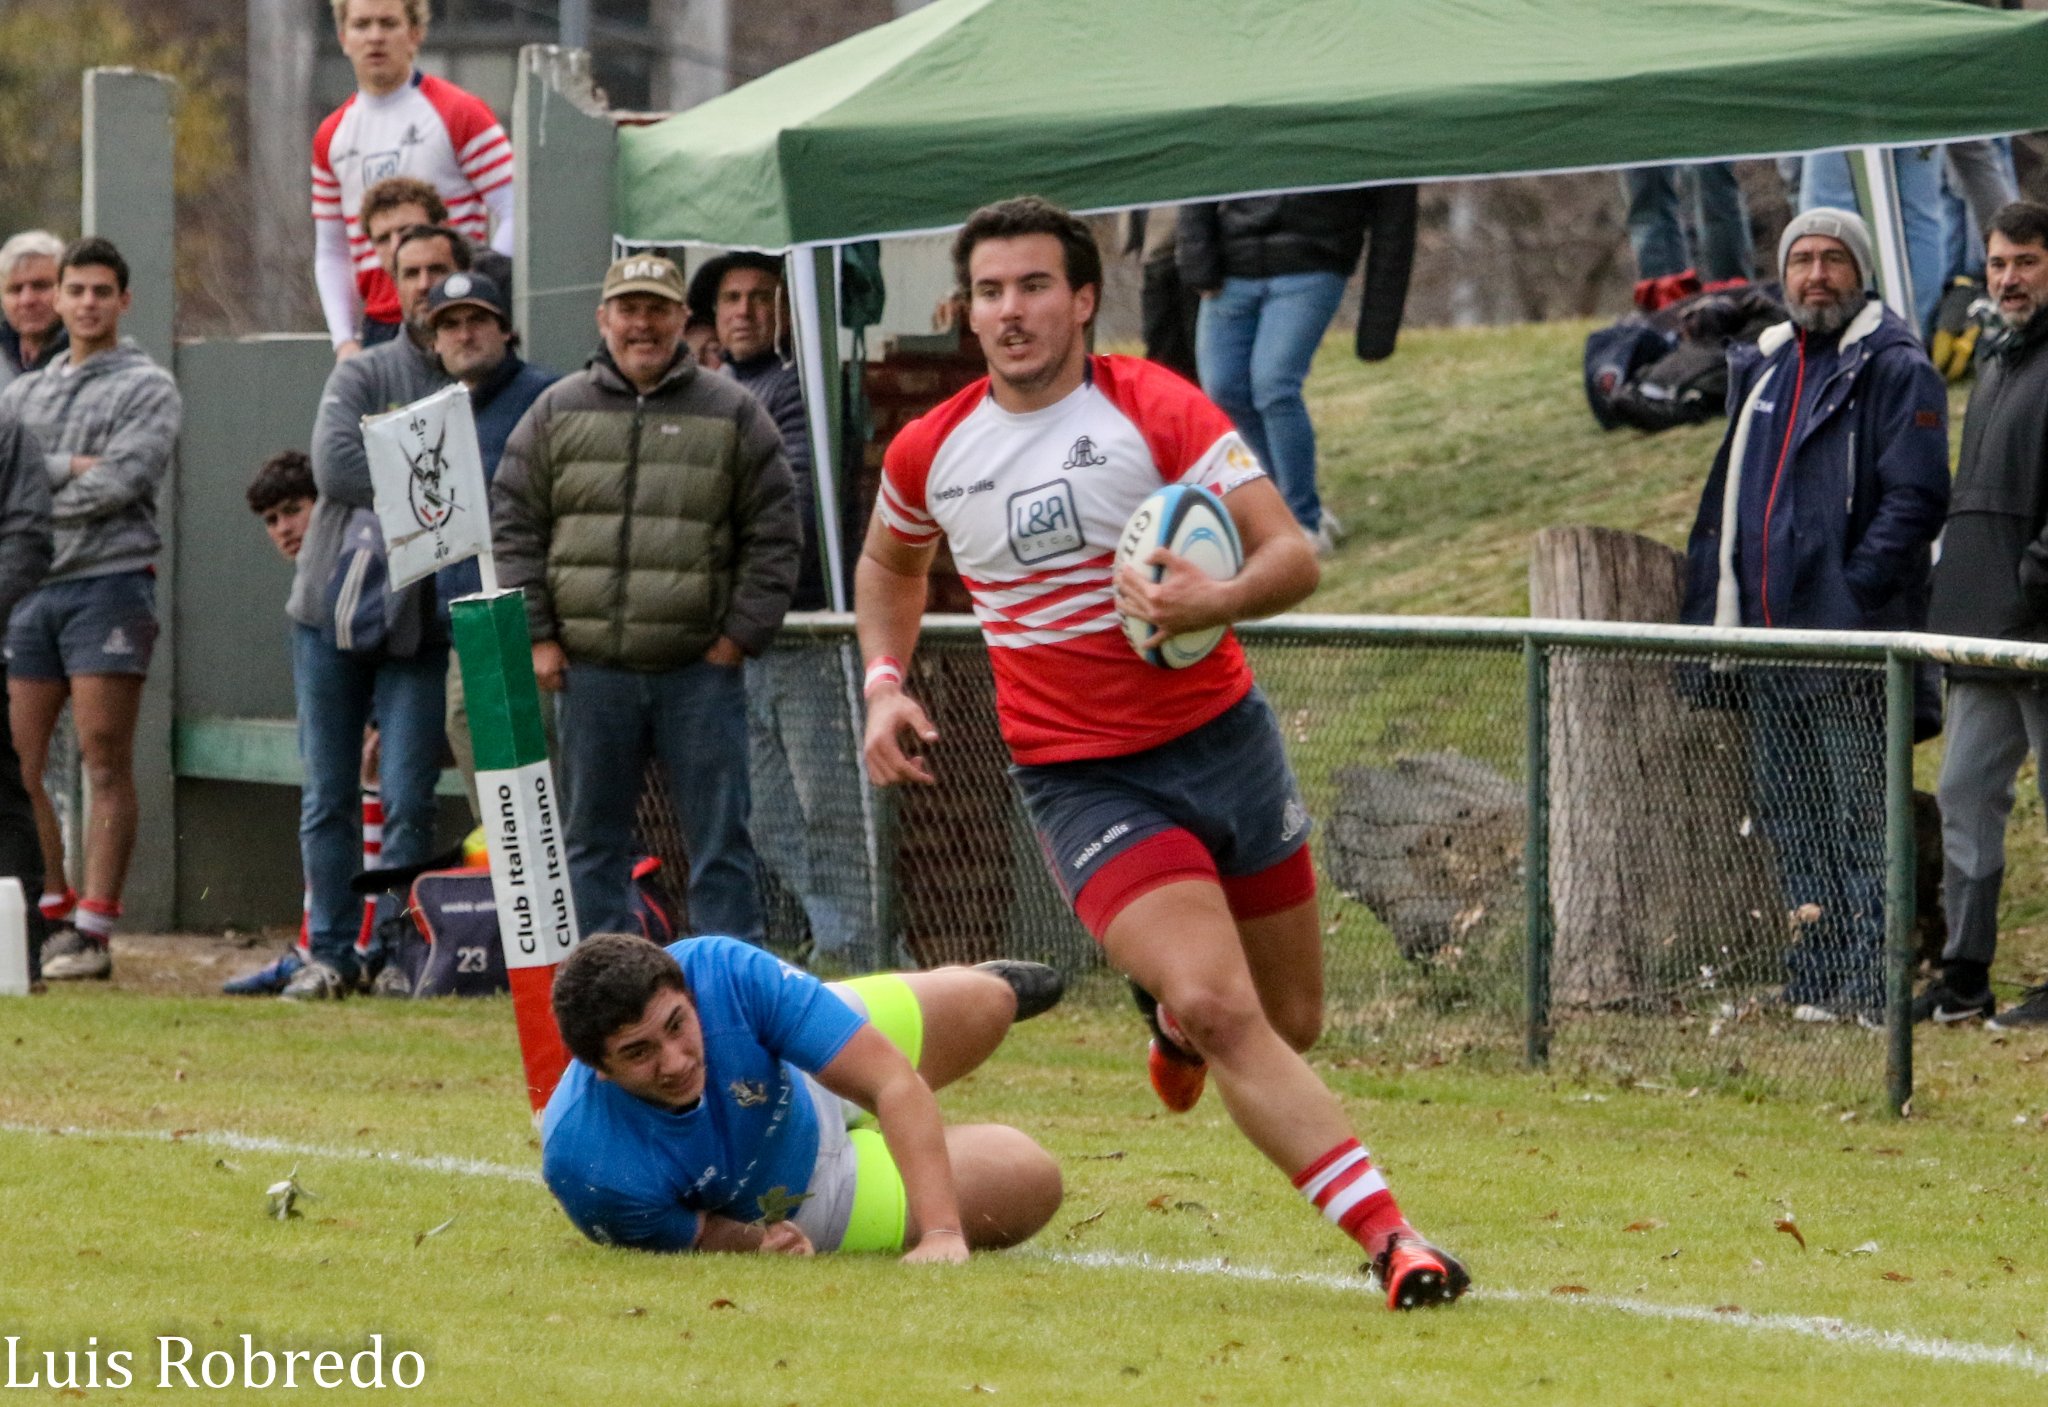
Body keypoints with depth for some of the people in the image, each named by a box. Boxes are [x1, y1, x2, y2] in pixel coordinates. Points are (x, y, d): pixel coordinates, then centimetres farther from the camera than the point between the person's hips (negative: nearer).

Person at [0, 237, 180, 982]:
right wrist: (68, 468, -11)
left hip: (109, 583, -6)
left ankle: (94, 930, -11)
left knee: (106, 764, -8)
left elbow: (119, 483, -11)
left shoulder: (149, 389, 3)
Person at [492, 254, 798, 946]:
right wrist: (536, 636, 0)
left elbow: (773, 536, 4)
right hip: (591, 669, 2)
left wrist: (739, 636, -4)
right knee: (592, 839, 7)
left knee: (719, 841, -1)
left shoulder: (733, 414, 4)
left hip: (700, 669, -2)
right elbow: (514, 527, 9)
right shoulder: (557, 412, 8)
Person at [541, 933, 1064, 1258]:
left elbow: (896, 1083, -39)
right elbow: (696, 1235, -21)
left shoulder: (724, 971, -41)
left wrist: (942, 1233, -47)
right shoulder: (592, 1171, -44)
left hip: (813, 1093, 2)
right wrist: (760, 1244, -42)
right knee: (1031, 1180, 6)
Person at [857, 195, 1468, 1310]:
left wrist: (1213, 604, -34)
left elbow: (1293, 556, -13)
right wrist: (885, 683, 7)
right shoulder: (930, 454, 1)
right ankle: (1386, 1237, -22)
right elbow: (890, 562, 24)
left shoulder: (1157, 411, -8)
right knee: (1225, 1011, -21)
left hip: (1224, 741, 1)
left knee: (1291, 1023, 10)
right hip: (1081, 782, -1)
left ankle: (1177, 1019, 46)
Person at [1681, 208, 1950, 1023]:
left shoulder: (1894, 370, -4)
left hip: (1850, 648, -8)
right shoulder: (1760, 369, 18)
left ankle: (1875, 982, -8)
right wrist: (1709, 609, 15)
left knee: (1862, 813, -8)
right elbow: (1725, 495, 24)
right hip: (1766, 636, 8)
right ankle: (1817, 980, 15)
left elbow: (1913, 497, -12)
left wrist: (1855, 598, -18)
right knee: (1789, 817, 9)